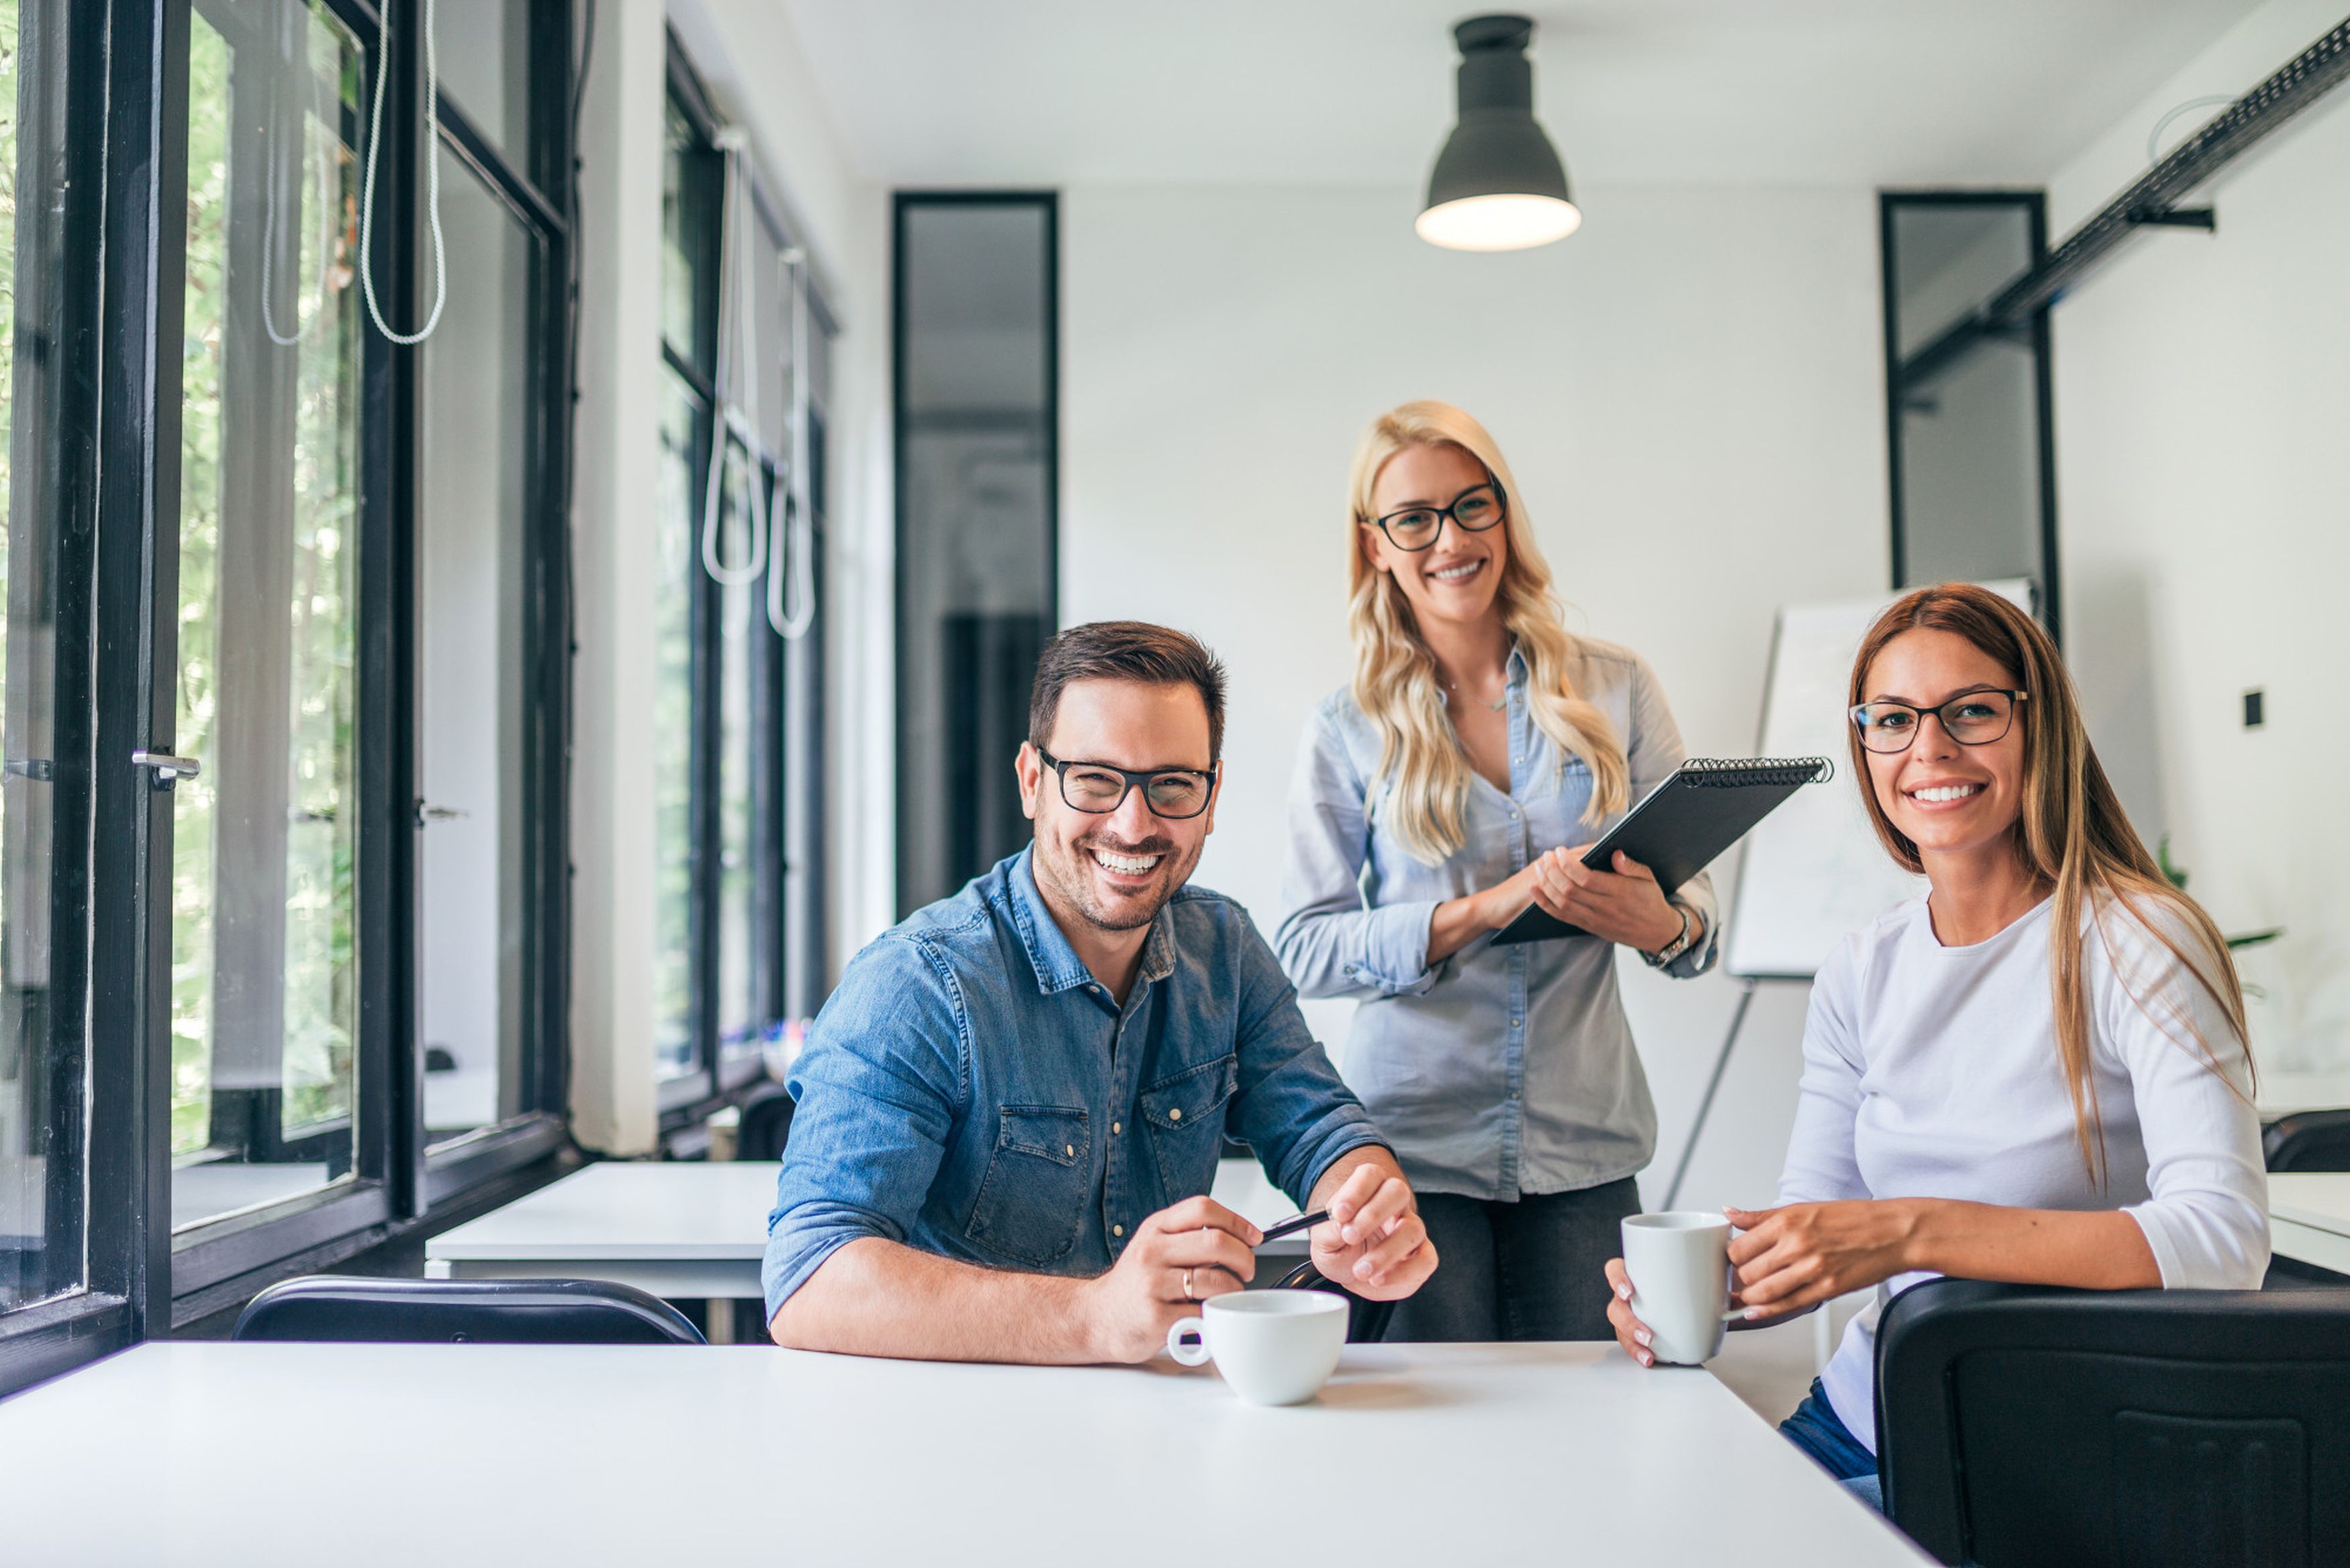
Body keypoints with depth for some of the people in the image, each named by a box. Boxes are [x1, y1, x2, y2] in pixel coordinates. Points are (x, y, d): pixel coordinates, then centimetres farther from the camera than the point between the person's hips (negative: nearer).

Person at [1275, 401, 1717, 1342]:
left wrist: (1662, 925, -16)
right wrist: (1483, 910, -18)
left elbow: (1694, 895, 8)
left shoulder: (1615, 689, 5)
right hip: (1411, 1148, -1)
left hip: (1582, 1148, 2)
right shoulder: (1349, 730, 2)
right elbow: (1304, 950, -5)